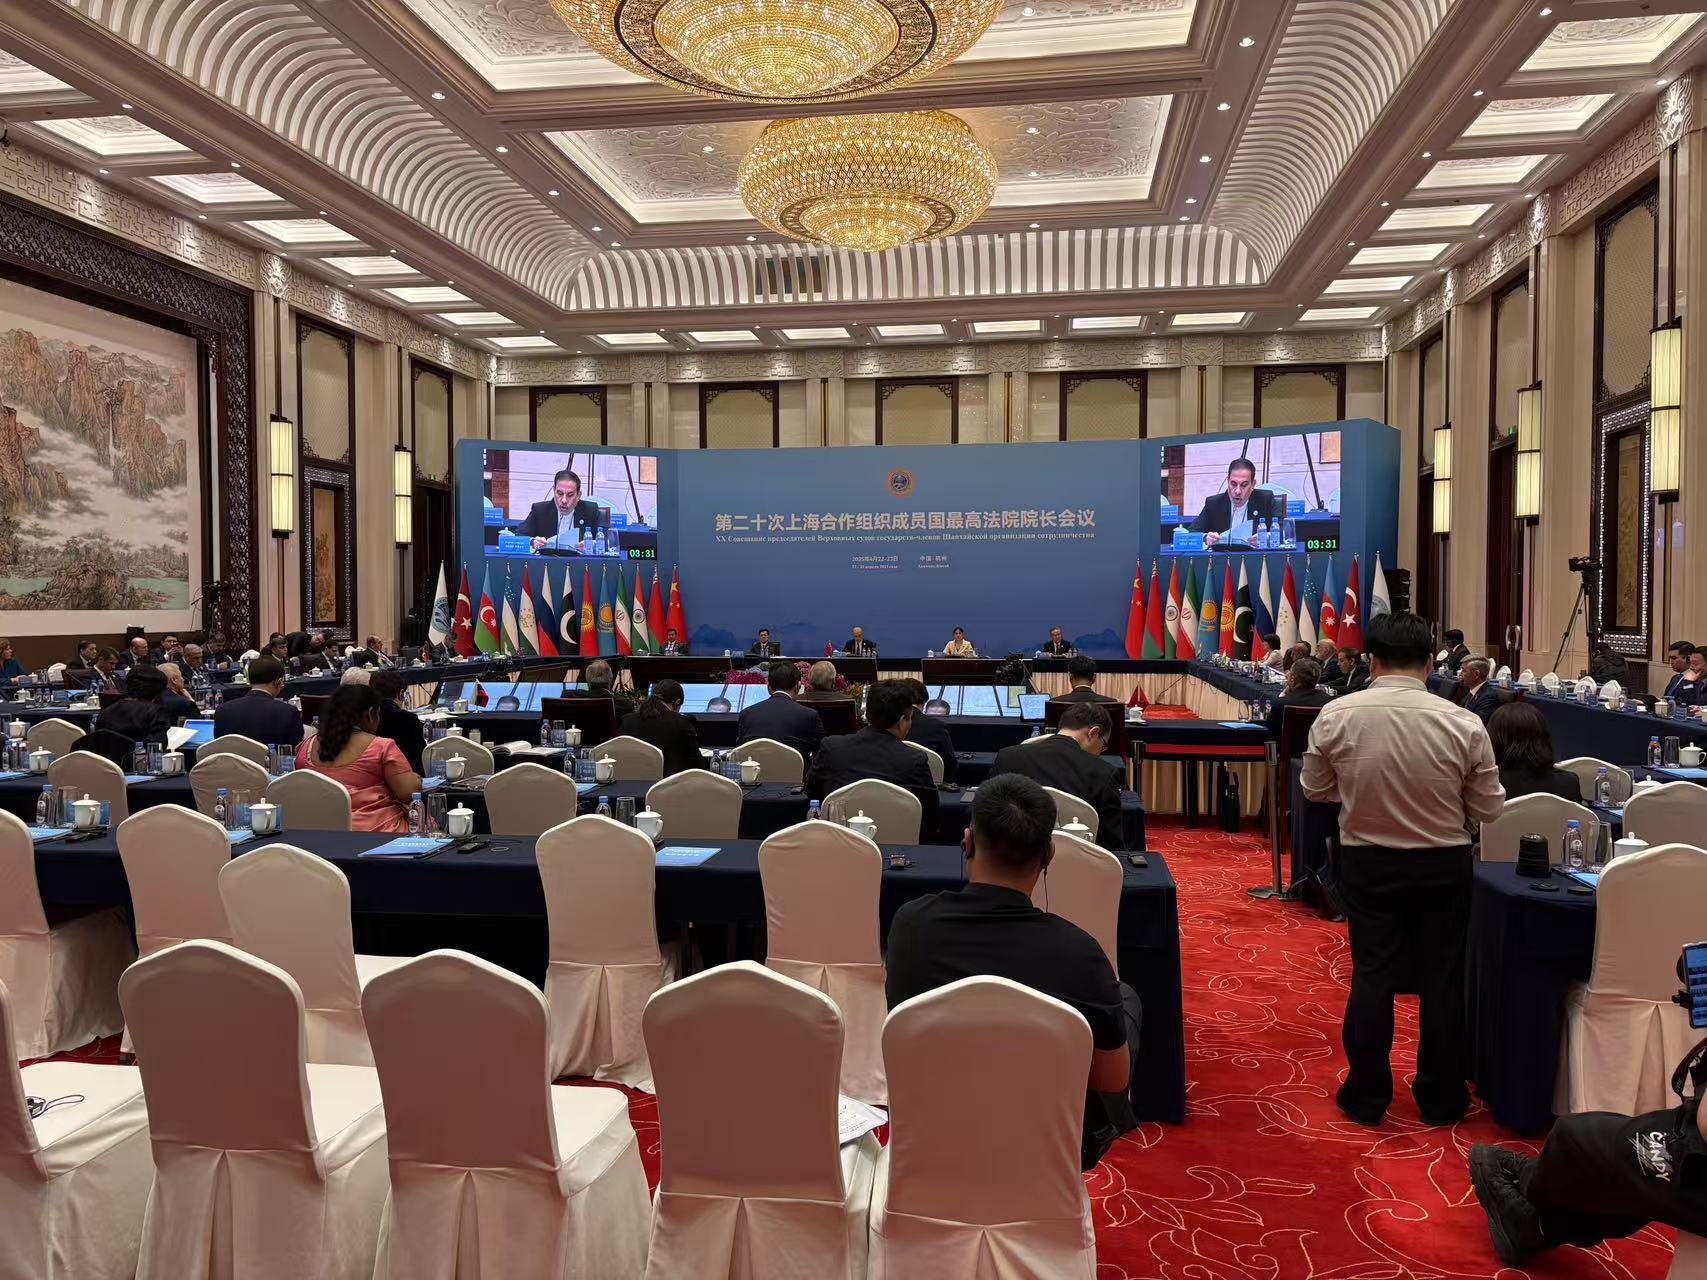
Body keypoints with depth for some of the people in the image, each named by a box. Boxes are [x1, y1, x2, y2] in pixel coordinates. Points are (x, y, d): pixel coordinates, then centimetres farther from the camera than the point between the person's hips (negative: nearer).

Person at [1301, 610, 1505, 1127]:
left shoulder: (1335, 717, -14)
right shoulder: (1463, 724, -16)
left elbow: (1315, 789, 0)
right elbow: (1489, 808, -6)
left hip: (1367, 863, 0)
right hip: (1443, 865, 0)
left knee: (1371, 975, 11)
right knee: (1441, 978, 14)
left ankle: (1366, 1097, 20)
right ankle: (1440, 1099, 27)